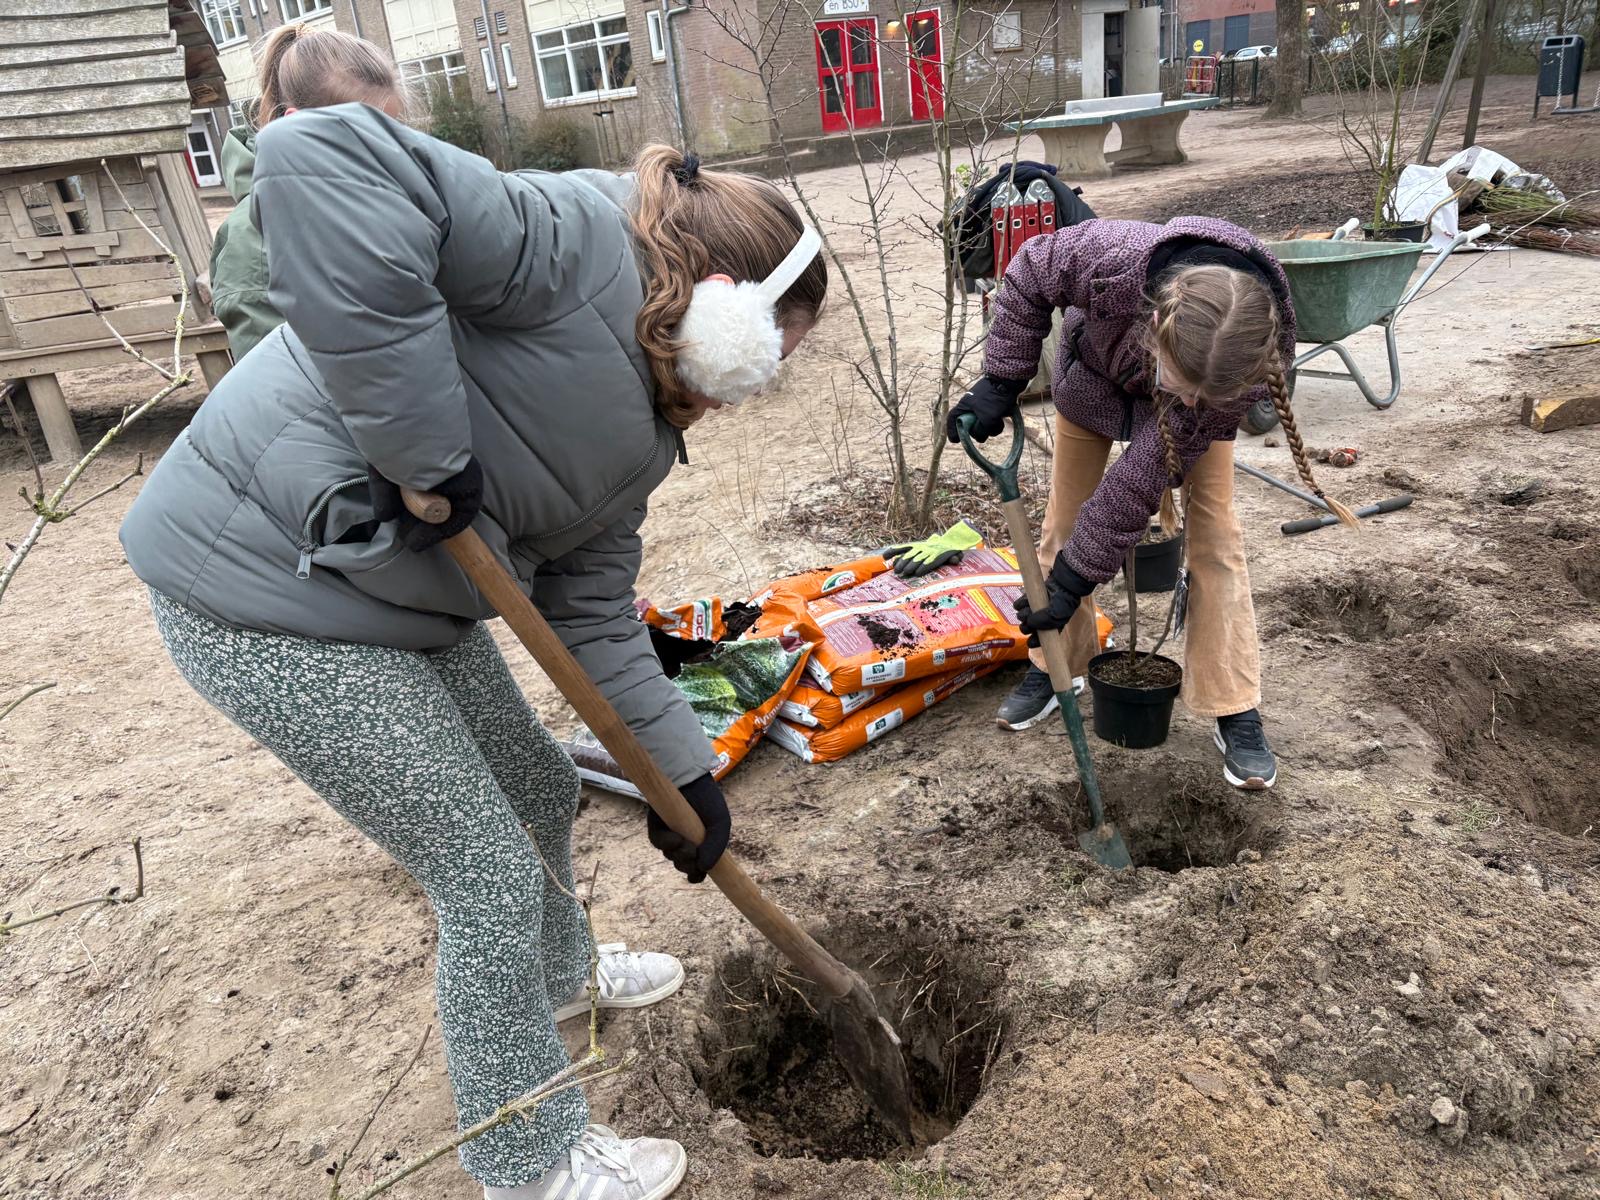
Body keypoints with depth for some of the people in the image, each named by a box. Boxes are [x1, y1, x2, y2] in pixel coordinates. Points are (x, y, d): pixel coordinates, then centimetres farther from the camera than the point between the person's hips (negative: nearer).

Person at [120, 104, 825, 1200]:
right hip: (271, 589, -9)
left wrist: (684, 769, 7)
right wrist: (420, 442, -30)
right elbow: (324, 161, -33)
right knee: (489, 872, 2)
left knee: (541, 791, 24)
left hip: (406, 595, 10)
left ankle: (557, 970, 56)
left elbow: (593, 610, 9)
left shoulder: (642, 427, 9)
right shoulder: (579, 241, -19)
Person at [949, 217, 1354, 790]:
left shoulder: (1247, 362, -42)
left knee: (1214, 535, -10)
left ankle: (1236, 711, 0)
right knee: (1063, 521, 3)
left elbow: (1146, 475, -36)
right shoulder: (1110, 259, -46)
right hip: (1095, 372, 1)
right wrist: (1001, 381, -23)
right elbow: (1030, 275, -21)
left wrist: (1076, 577, -32)